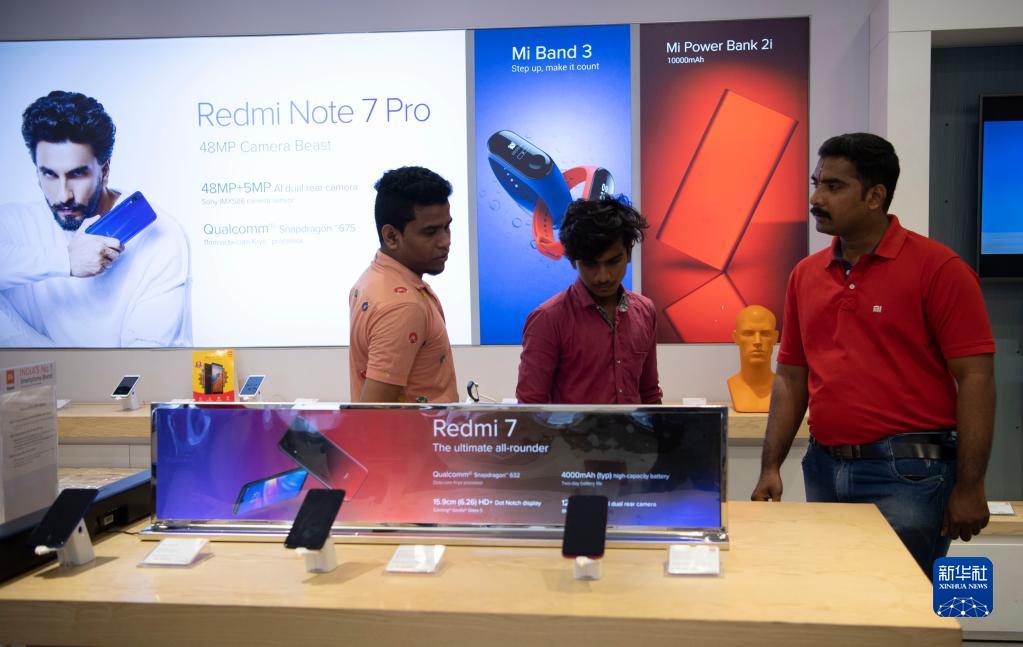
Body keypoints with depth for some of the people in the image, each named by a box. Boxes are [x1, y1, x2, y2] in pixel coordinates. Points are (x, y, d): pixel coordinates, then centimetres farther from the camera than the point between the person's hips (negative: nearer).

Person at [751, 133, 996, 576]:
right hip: (824, 470, 6)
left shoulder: (937, 268, -7)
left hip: (907, 473, -5)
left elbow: (975, 379, -10)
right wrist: (771, 467, 5)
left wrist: (969, 487, -13)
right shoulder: (805, 275, 9)